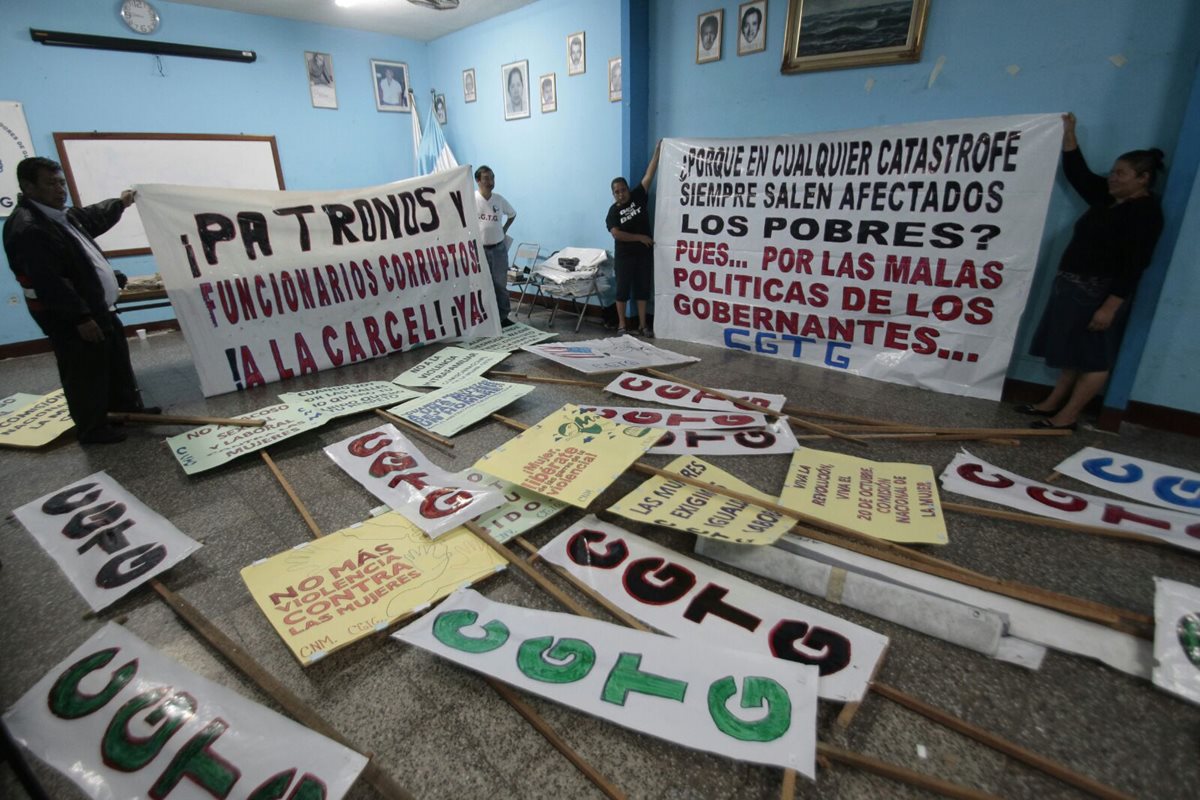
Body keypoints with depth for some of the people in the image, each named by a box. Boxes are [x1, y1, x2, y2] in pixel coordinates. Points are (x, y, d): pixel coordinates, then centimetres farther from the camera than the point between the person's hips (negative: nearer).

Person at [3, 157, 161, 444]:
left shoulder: (61, 215, 8)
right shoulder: (27, 229, -23)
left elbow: (92, 217, 31)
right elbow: (50, 282, -27)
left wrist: (119, 203, 42)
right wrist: (81, 318, -28)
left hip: (98, 308, 10)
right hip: (71, 319, -10)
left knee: (117, 362, 22)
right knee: (86, 374, 1)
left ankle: (127, 406, 38)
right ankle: (92, 429, 14)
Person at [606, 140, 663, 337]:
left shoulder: (638, 197, 4)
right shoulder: (613, 212, -3)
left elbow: (649, 175, 0)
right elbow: (616, 234, -16)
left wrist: (657, 152, -5)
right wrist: (640, 237, -17)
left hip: (645, 252, 3)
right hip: (625, 254, -2)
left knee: (643, 288, 6)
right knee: (623, 289, 2)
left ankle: (643, 325, 12)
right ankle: (622, 325, 11)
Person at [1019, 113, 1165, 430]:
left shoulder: (1145, 212, -13)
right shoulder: (1108, 198, 12)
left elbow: (1133, 265, -20)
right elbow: (1078, 173, 22)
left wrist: (1110, 306, -25)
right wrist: (1069, 134, 16)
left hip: (1099, 293, -9)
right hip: (1074, 287, 9)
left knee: (1094, 357, -2)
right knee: (1073, 351, 13)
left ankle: (1068, 416, 0)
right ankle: (1053, 403, 20)